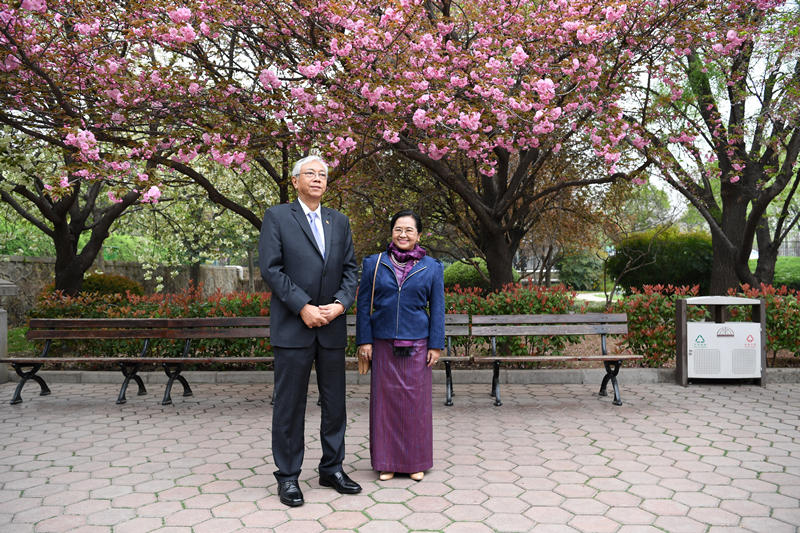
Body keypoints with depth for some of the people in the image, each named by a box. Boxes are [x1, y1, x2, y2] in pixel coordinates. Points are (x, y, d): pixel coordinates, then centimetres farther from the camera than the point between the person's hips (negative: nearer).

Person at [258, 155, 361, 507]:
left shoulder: (340, 221, 14)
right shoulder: (277, 217, 0)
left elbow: (350, 269, 11)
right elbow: (269, 267, -9)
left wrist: (341, 303, -7)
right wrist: (304, 307, -15)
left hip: (332, 326, 5)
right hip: (293, 326, -4)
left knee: (335, 402, 12)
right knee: (289, 405, 3)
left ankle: (332, 469, 26)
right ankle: (288, 476, 16)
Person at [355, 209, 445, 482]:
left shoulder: (432, 267, 4)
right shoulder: (374, 264, 5)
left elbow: (437, 309, 5)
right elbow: (364, 306, 5)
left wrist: (436, 345, -1)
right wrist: (364, 341, 0)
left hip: (417, 345, 0)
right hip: (383, 344, 1)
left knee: (416, 402, 5)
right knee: (385, 400, 5)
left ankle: (416, 461, 20)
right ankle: (387, 462, 18)